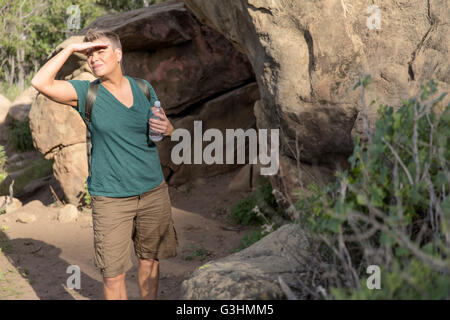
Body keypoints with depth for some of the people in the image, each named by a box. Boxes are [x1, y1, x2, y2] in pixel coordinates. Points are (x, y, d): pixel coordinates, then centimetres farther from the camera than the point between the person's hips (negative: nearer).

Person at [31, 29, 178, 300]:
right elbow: (40, 82, -18)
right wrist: (71, 48, -13)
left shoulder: (144, 88, 5)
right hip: (111, 197, -3)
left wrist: (167, 128, -6)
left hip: (154, 191, 3)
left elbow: (164, 125, 18)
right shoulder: (86, 93, -4)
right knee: (113, 275, -3)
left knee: (150, 260, 14)